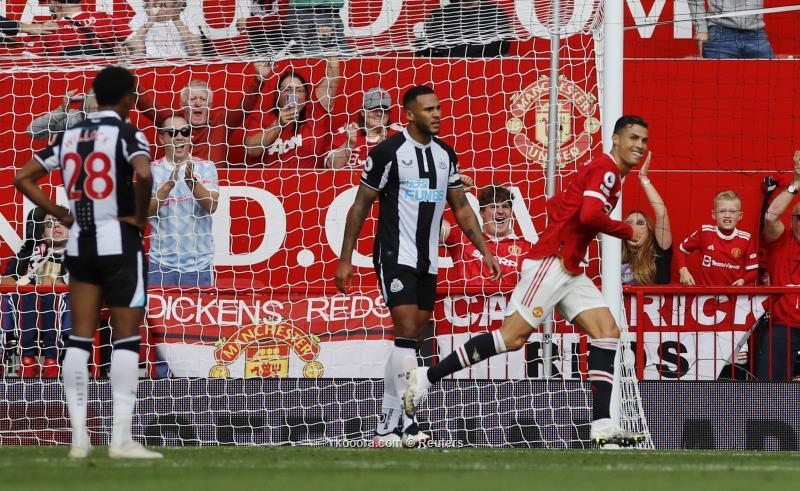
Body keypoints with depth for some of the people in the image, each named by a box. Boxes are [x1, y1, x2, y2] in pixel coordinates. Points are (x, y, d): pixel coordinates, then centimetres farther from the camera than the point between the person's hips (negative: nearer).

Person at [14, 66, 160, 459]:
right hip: (119, 241, -5)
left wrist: (63, 216, 11)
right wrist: (140, 216, -13)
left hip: (79, 244, 5)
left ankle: (79, 437, 4)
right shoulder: (126, 134, -8)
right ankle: (121, 438, -7)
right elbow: (144, 174, -28)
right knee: (126, 338, -2)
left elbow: (23, 179, 11)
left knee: (80, 338, 7)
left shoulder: (70, 136, 10)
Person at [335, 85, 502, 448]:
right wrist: (345, 260, -6)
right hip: (395, 256, -7)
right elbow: (360, 207, -5)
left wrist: (484, 250, 9)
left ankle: (386, 427, 11)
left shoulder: (445, 154, 9)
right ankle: (407, 423, -19)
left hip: (427, 262, 7)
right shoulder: (389, 152, -9)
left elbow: (461, 208, 17)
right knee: (407, 335, -16)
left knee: (409, 342, 7)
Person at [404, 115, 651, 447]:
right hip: (551, 261, -10)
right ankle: (427, 377, -9)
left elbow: (555, 205, 26)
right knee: (513, 336, -14)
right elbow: (590, 215, -24)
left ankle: (602, 425, -7)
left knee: (608, 331, -1)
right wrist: (628, 233, -11)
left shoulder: (615, 176, 21)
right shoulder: (605, 168, -9)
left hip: (569, 270, 10)